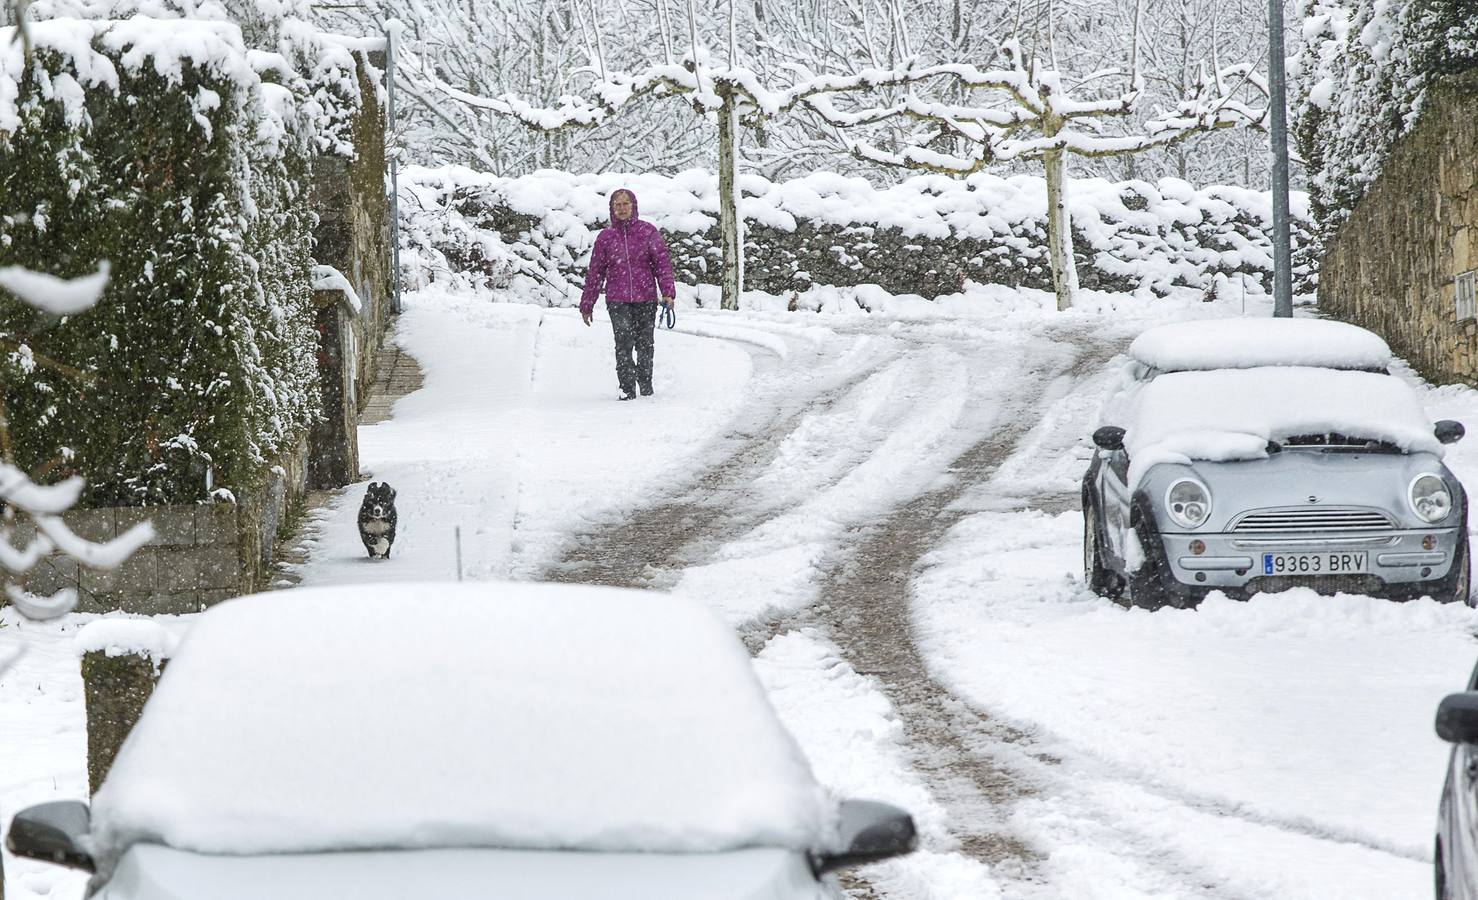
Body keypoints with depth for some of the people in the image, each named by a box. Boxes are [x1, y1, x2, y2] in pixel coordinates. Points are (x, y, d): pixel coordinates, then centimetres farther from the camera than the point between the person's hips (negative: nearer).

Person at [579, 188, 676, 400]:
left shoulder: (648, 231, 4)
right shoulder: (605, 237, 8)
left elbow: (662, 262, 2)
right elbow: (595, 272, 13)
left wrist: (667, 292, -9)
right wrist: (587, 304, 14)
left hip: (646, 298, 0)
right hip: (617, 300, 0)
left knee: (644, 343, 4)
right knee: (624, 343, -13)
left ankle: (646, 387, 19)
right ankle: (627, 388, -11)